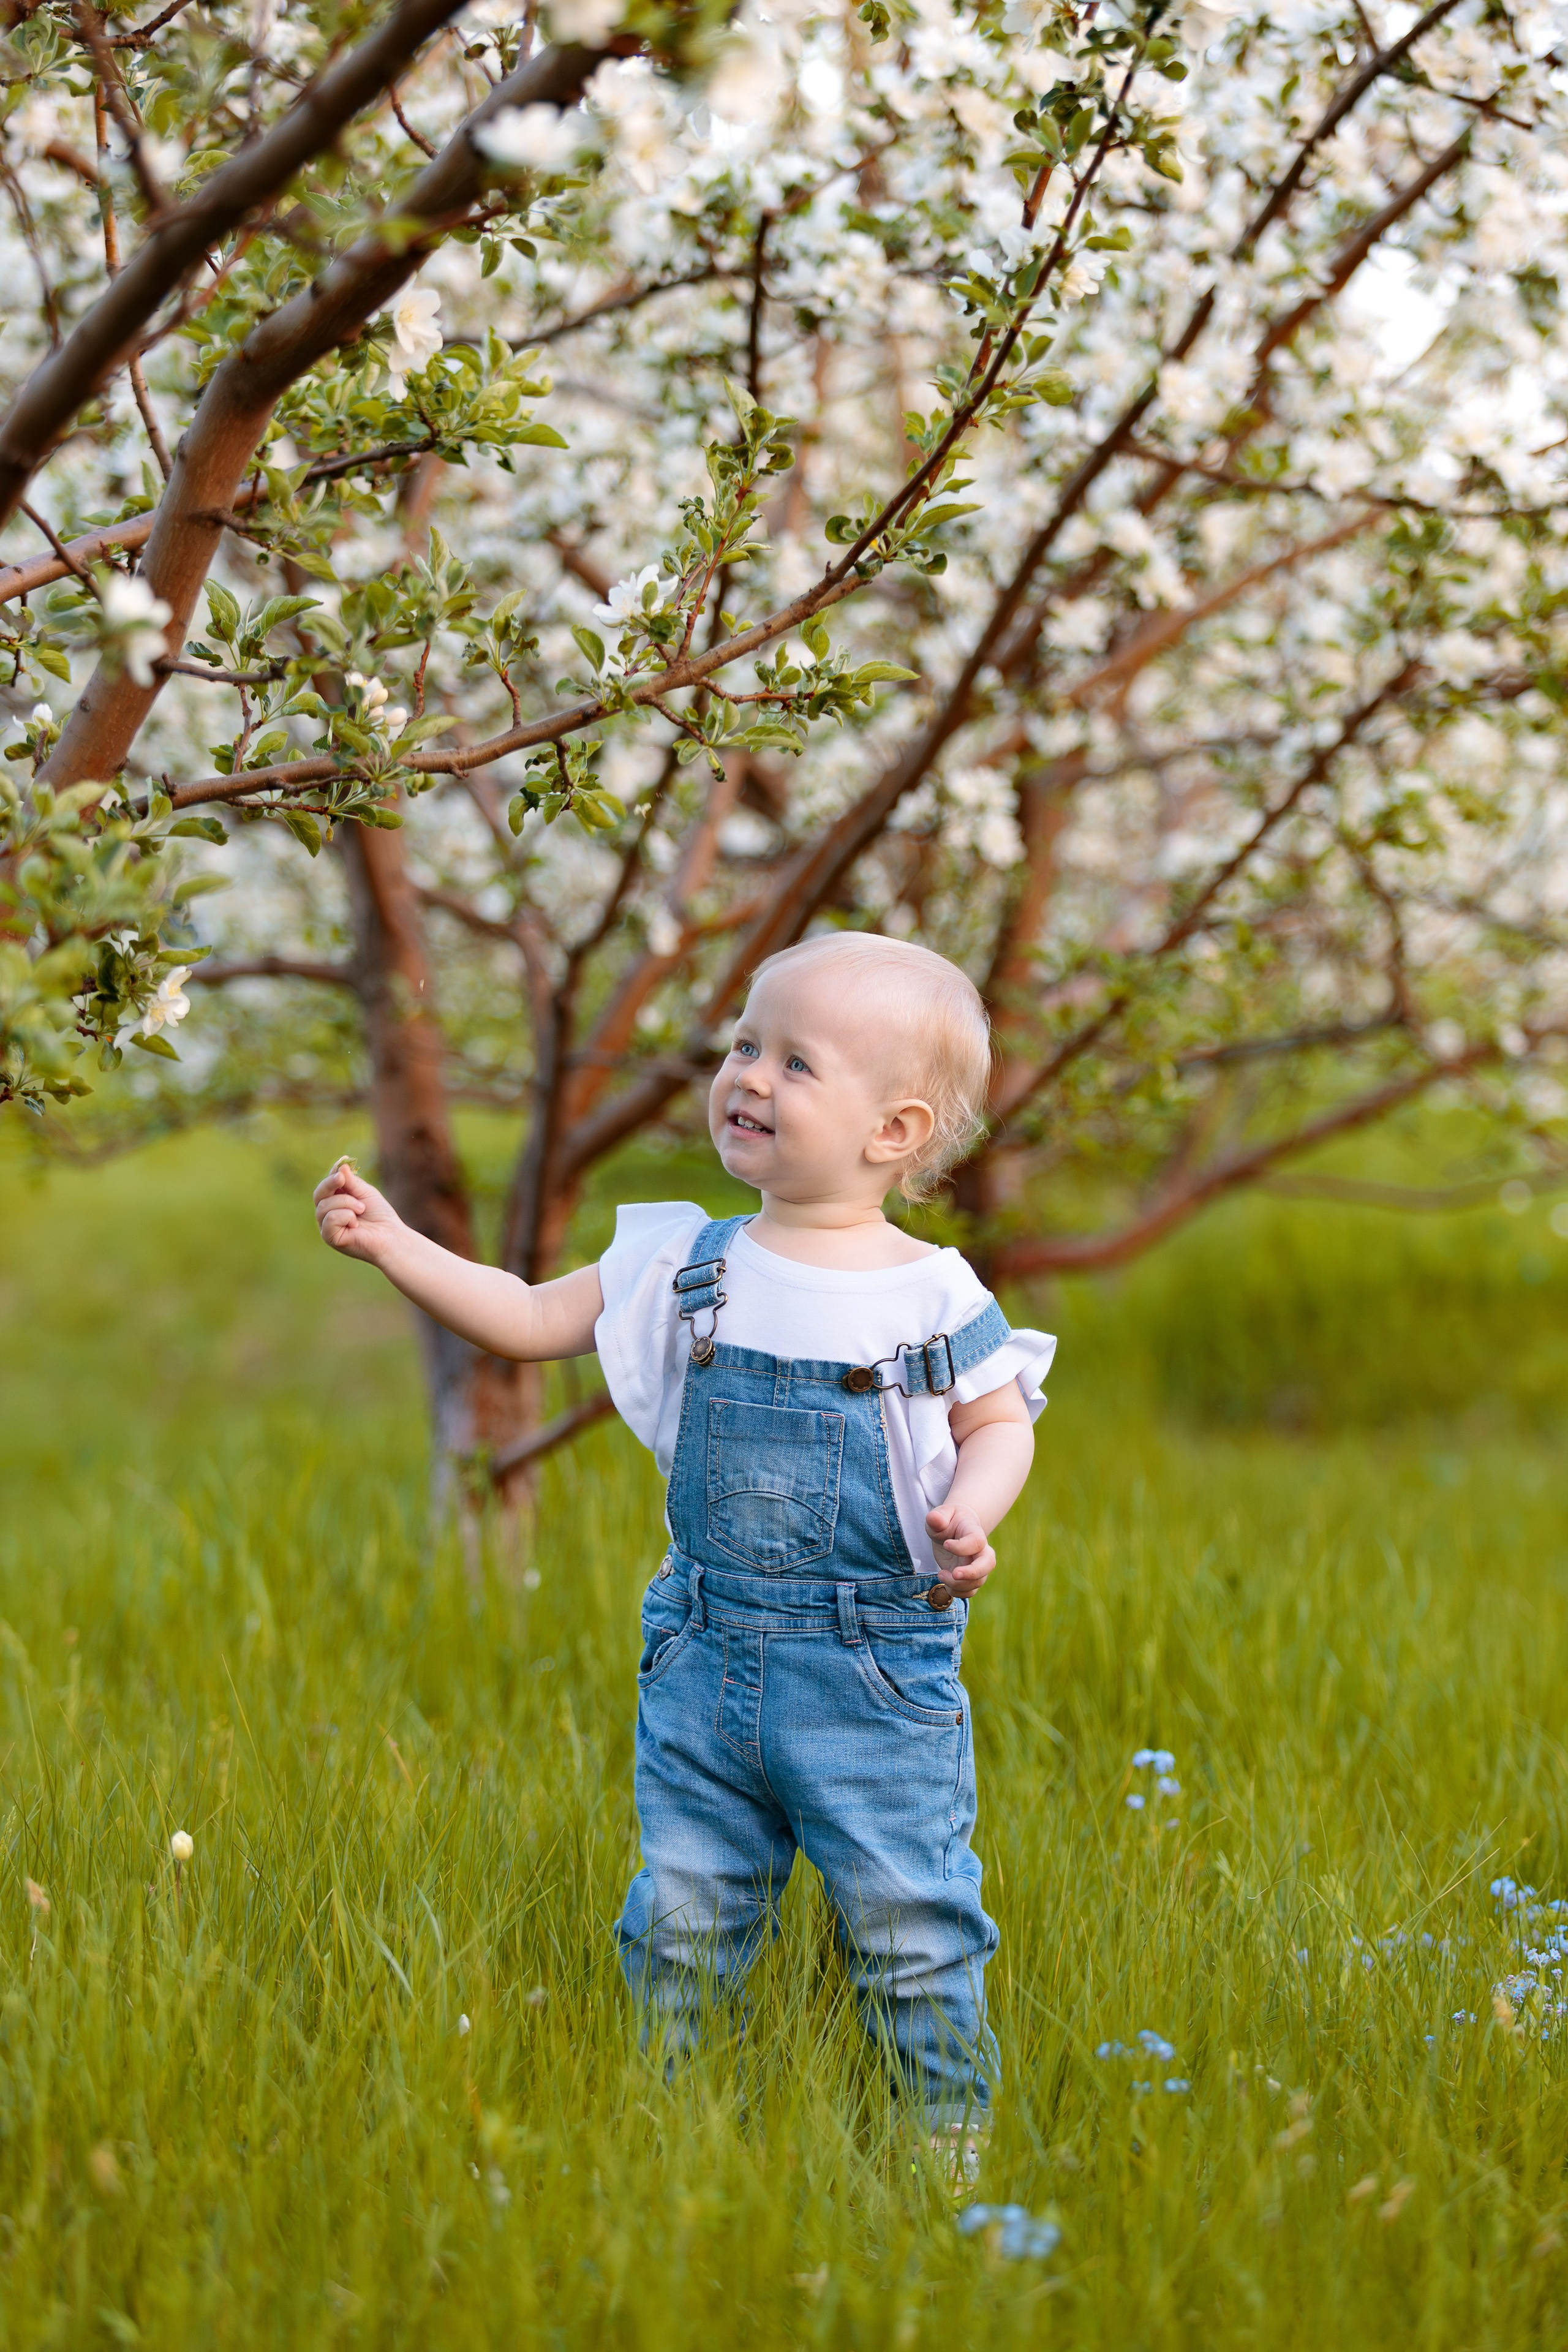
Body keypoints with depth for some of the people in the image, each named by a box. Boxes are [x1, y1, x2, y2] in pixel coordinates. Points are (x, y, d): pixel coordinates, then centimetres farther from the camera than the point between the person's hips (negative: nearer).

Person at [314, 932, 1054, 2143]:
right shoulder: (687, 1263, 4)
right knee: (681, 1916, 9)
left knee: (908, 1926, 2)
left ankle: (951, 2134, 18)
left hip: (875, 1674, -3)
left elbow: (999, 1424, 3)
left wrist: (969, 1516, -17)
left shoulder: (932, 1295, -5)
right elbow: (532, 1321, 10)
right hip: (705, 1657, 3)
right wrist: (397, 1245, 3)